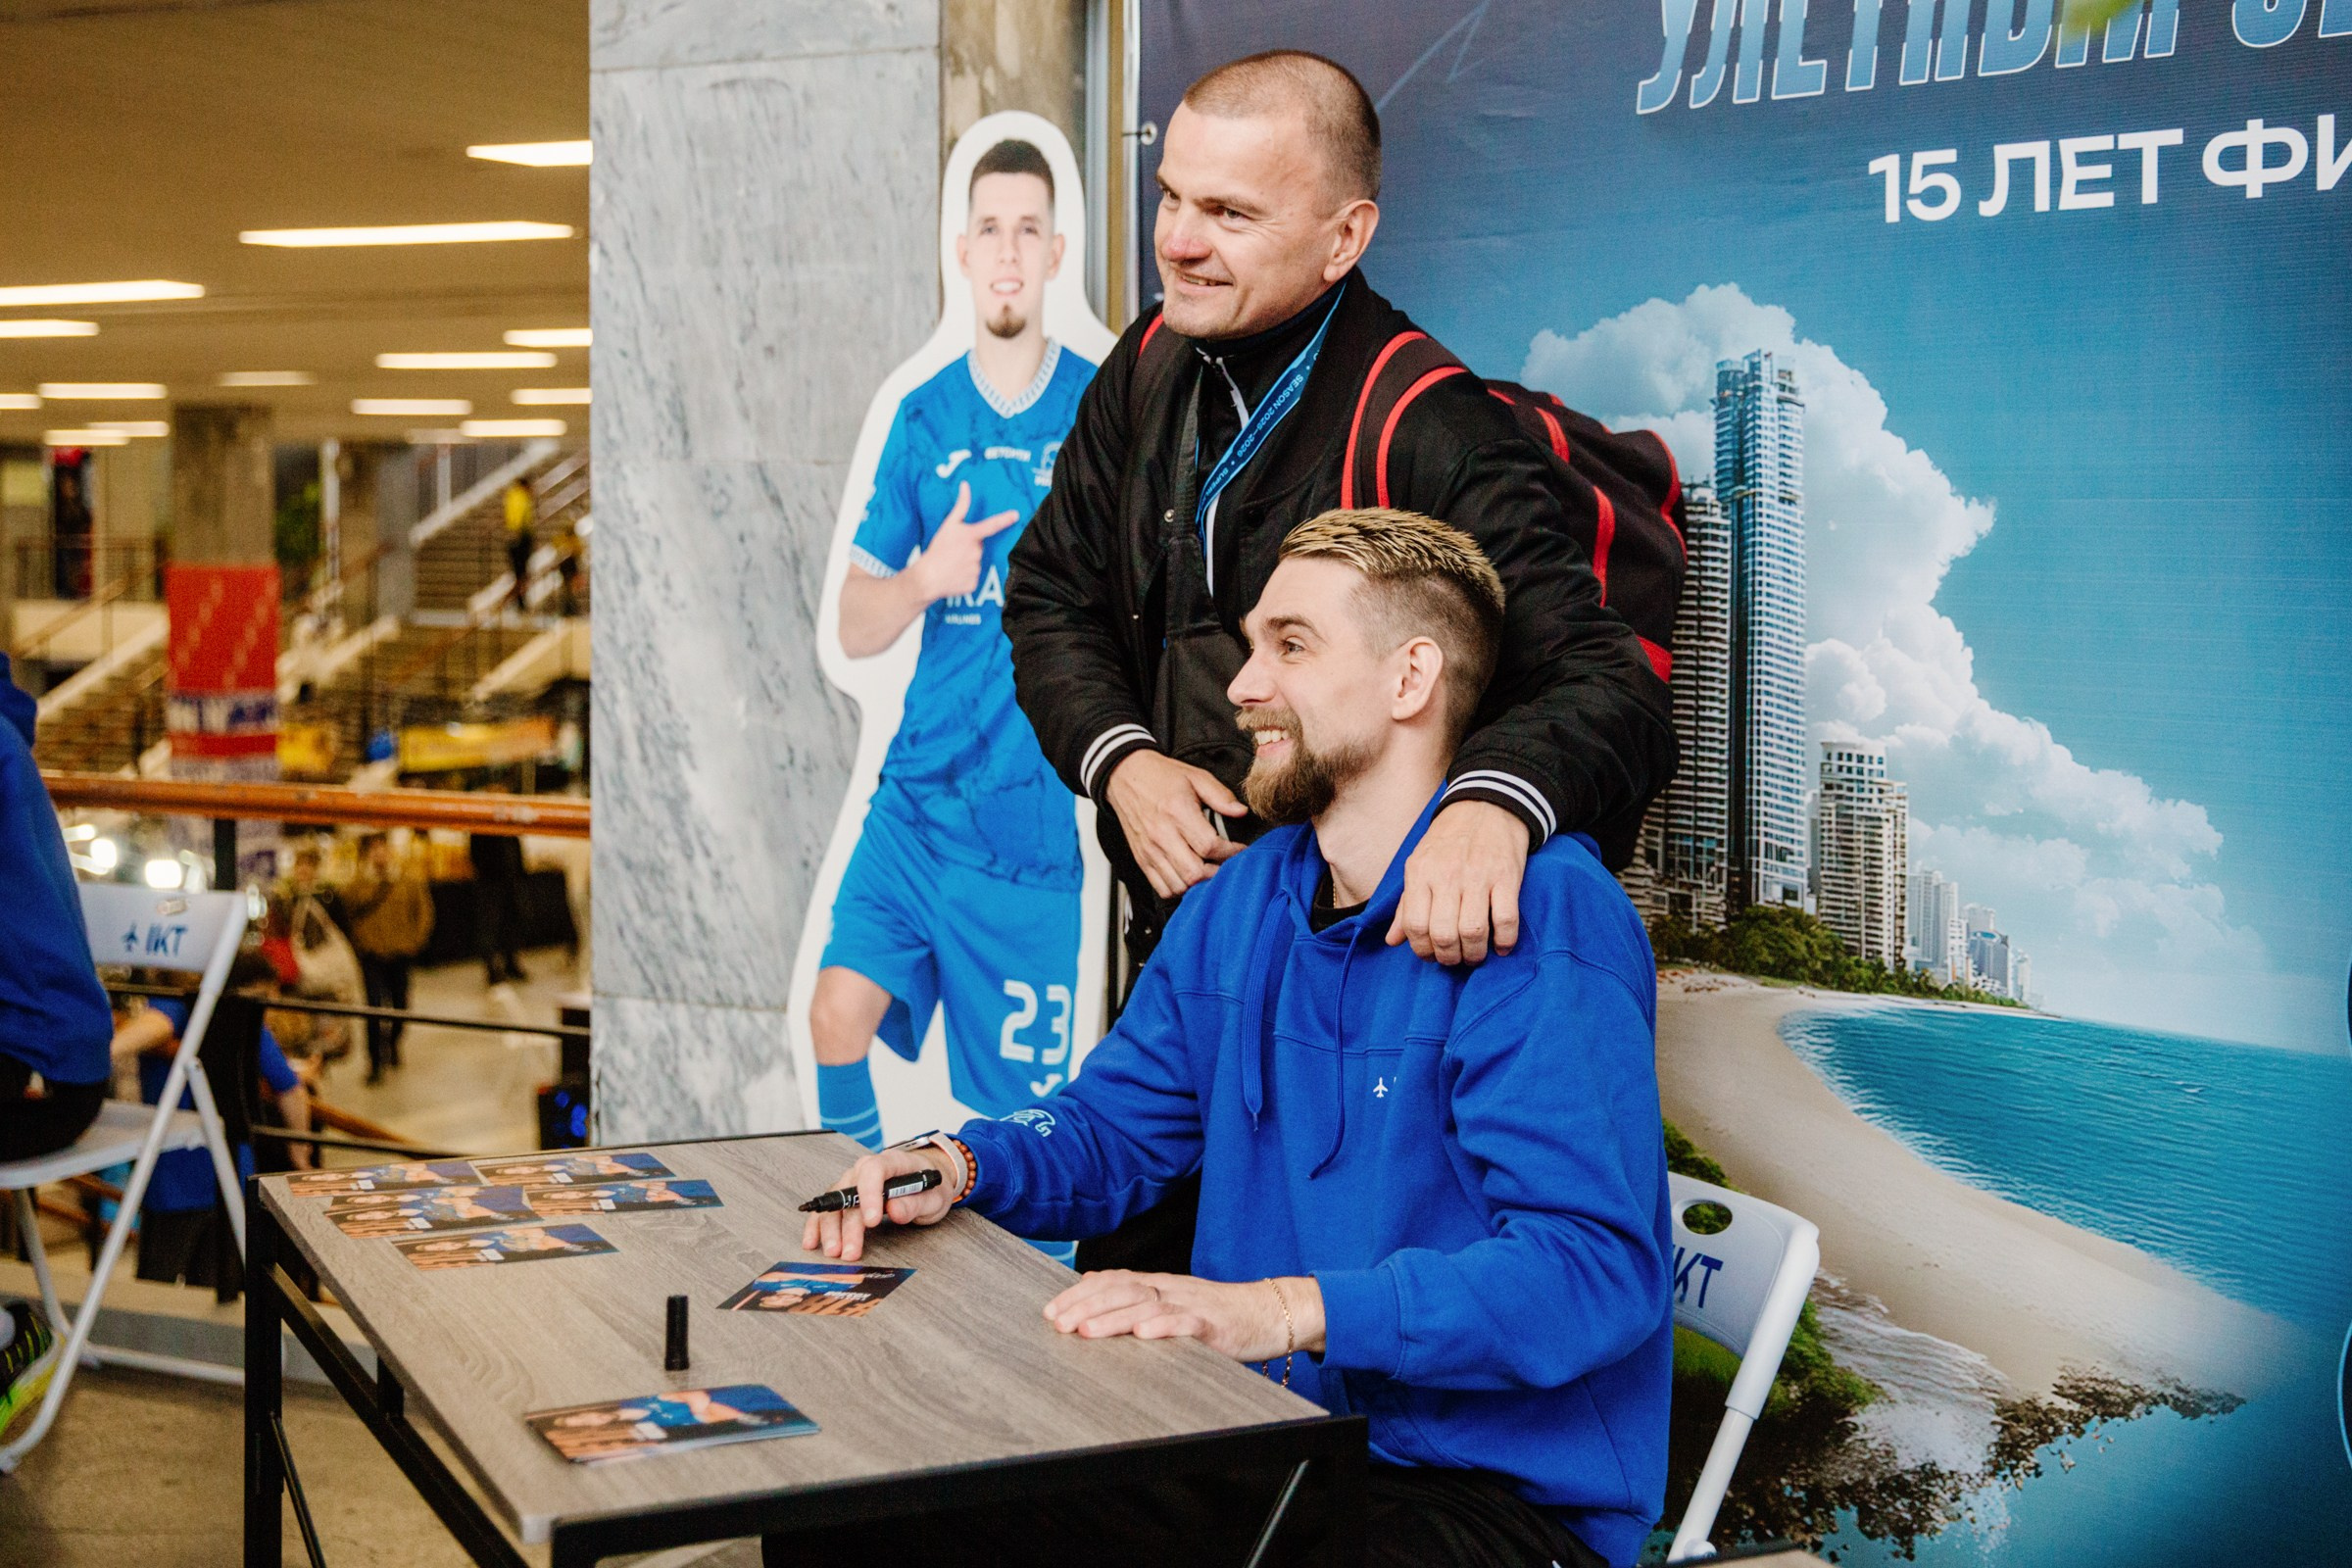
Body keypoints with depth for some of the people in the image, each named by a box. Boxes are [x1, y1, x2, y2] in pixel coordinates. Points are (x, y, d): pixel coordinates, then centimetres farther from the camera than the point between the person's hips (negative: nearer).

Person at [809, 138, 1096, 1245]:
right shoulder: (923, 419, 8)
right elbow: (854, 628, 9)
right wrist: (926, 578, -10)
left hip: (1031, 820, -3)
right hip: (914, 792, 3)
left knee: (1018, 1103, 1)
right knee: (839, 1011, -10)